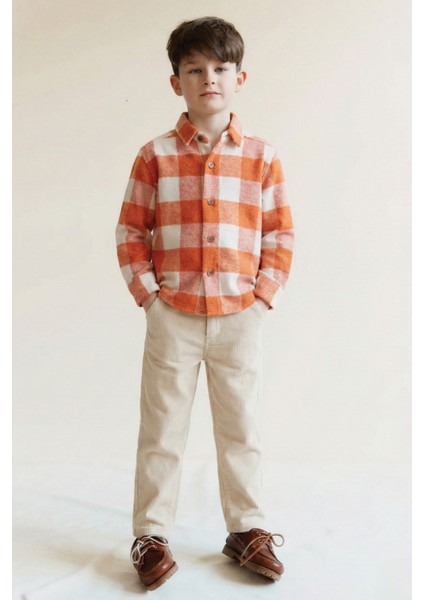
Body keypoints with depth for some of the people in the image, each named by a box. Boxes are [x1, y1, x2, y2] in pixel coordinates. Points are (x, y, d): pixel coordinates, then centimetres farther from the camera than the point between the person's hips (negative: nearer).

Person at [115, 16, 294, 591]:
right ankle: (151, 535, 20)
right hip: (172, 317, -1)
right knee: (161, 430, 7)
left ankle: (246, 529, 27)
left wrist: (264, 294, -3)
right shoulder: (156, 155, 1)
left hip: (240, 317, 1)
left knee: (241, 429, 11)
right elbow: (131, 230, 3)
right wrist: (146, 291, -5)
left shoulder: (262, 157, 2)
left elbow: (281, 233, 5)